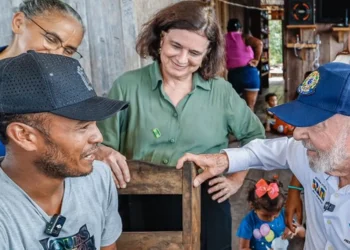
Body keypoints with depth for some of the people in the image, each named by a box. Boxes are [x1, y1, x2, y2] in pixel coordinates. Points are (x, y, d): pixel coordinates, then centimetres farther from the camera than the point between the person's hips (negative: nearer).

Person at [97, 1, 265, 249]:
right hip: (142, 212, -1)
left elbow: (255, 135, 13)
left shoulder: (221, 91, 0)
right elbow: (99, 144, -5)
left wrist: (236, 180, 5)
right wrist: (106, 155, -27)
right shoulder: (127, 86, -4)